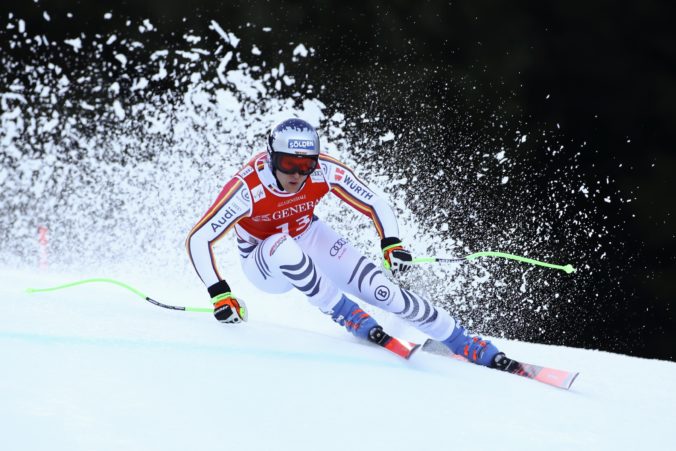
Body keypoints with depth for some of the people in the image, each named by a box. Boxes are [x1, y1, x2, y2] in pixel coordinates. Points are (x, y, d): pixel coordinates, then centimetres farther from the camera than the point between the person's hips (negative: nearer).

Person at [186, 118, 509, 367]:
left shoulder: (325, 172, -25)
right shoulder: (248, 188, -34)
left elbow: (376, 206, -14)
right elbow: (198, 239, -31)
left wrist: (392, 244, -33)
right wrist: (219, 294, -40)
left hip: (309, 238, 2)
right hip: (265, 264, -2)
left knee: (382, 290, -15)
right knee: (285, 247, -39)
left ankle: (480, 352, -10)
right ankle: (351, 319, -21)